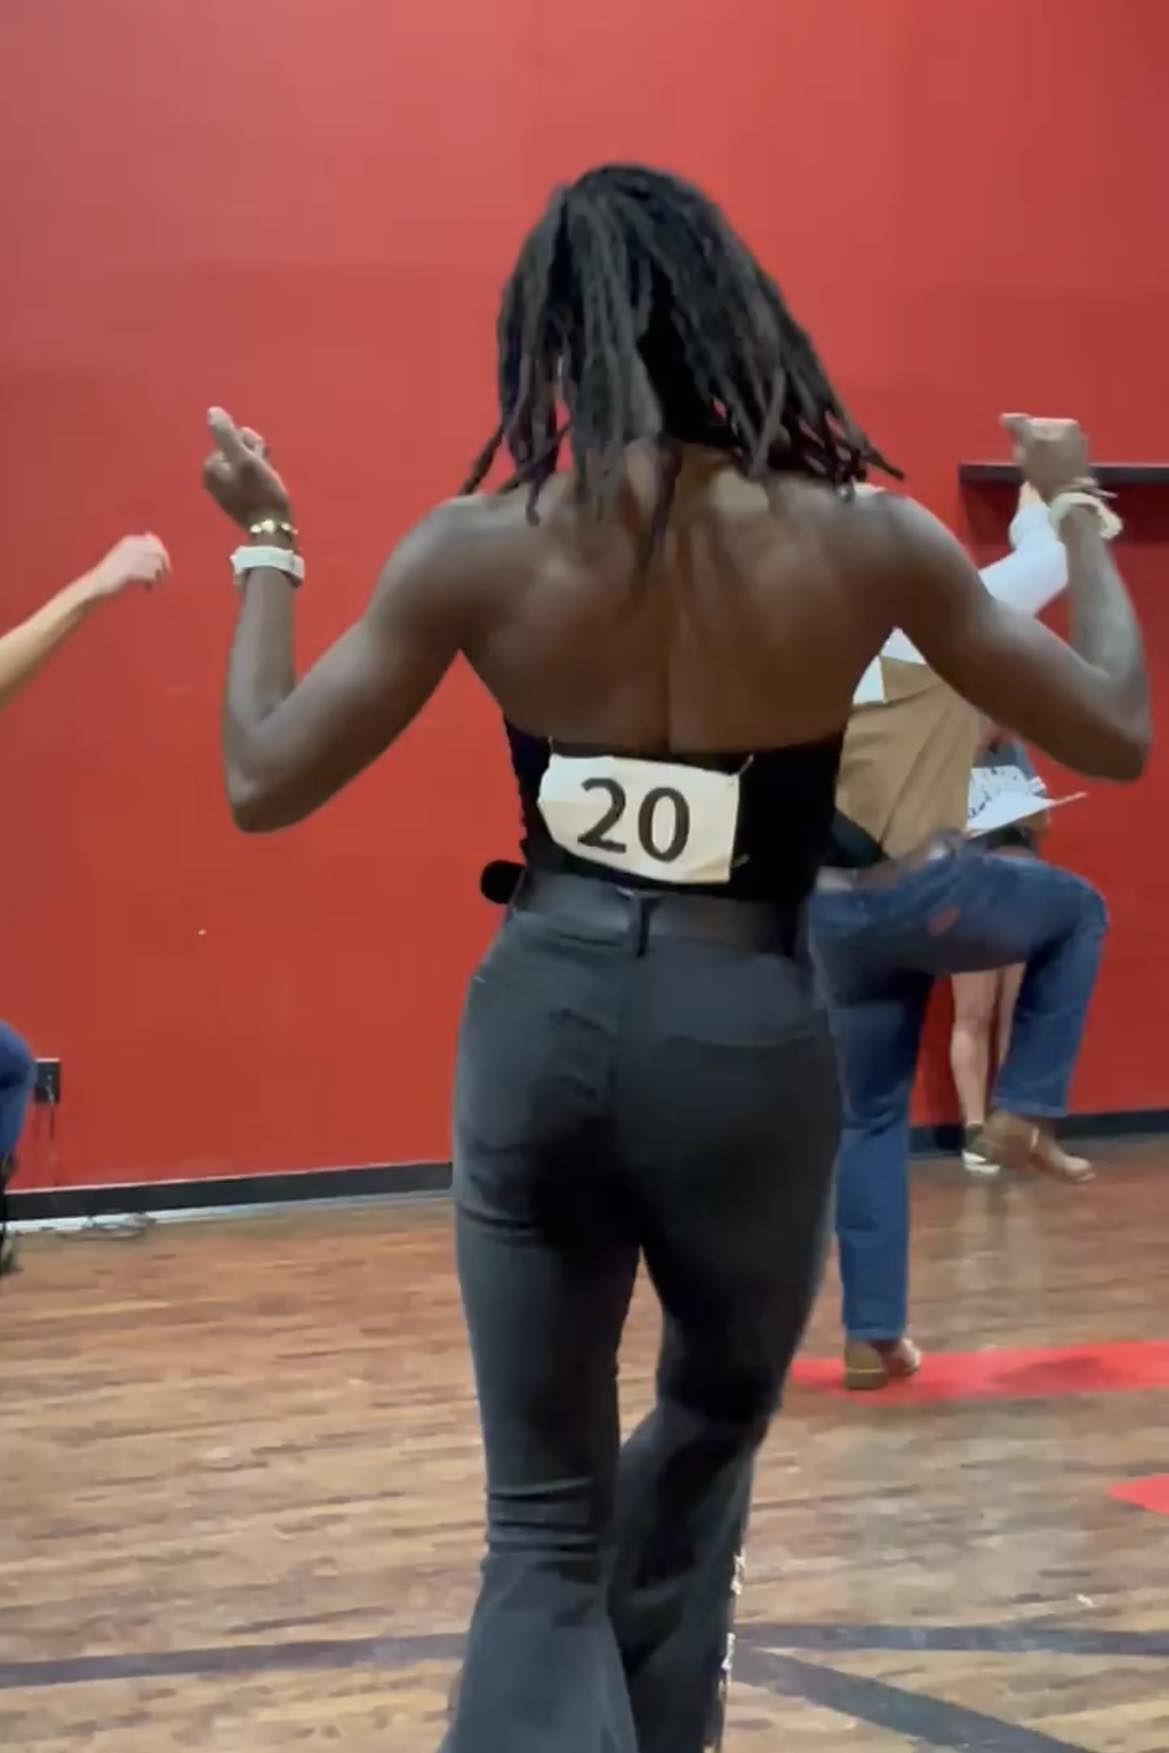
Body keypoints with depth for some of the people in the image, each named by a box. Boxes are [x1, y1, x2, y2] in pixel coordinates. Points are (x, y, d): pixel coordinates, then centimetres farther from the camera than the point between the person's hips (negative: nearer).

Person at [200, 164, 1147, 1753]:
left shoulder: (479, 549, -6)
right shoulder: (866, 543, -7)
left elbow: (262, 783, 0)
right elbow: (1114, 735, 3)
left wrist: (263, 545, 14)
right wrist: (1080, 514, 19)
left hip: (542, 1029, 1)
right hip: (746, 1043, 0)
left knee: (544, 1522, 10)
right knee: (713, 1424, 29)